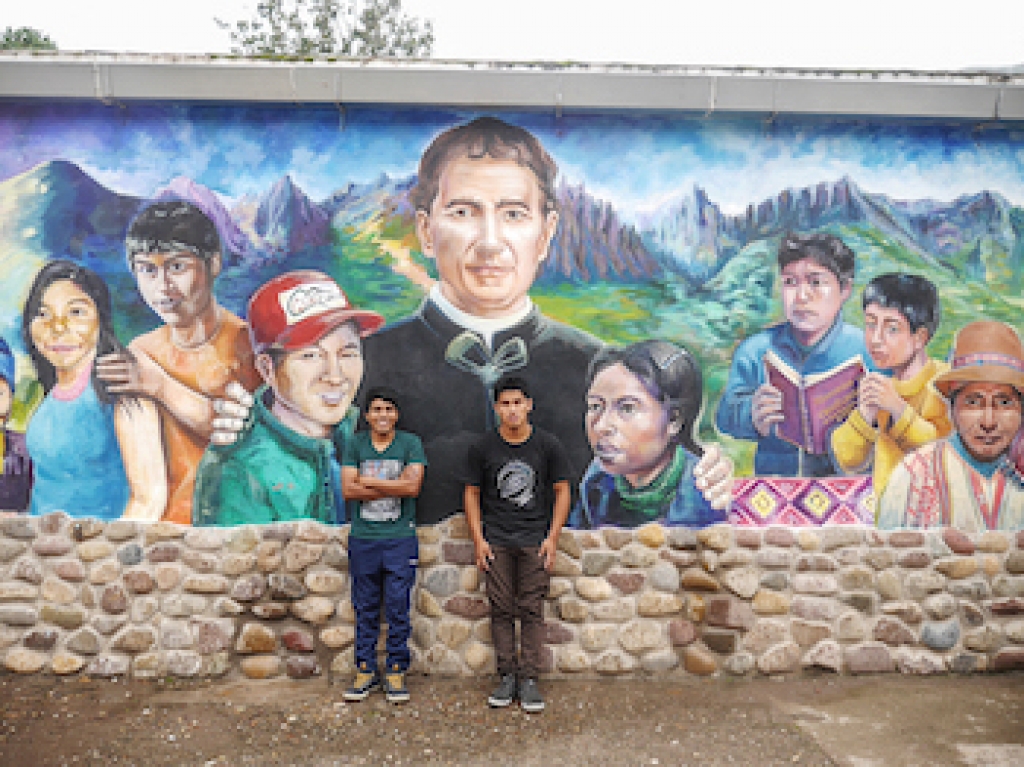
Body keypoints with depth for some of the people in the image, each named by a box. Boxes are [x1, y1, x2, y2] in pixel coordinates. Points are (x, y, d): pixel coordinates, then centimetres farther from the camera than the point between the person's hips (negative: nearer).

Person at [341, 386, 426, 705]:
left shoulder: (411, 443, 1)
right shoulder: (355, 444, 6)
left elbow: (412, 486, -12)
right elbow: (348, 490, -6)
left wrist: (368, 481, -9)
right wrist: (393, 487, -11)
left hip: (400, 538, -1)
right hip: (363, 538, 2)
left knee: (398, 609, 3)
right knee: (365, 609, 9)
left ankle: (396, 672, 15)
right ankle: (365, 670, 21)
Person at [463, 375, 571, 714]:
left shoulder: (548, 445, -2)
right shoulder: (482, 447, -1)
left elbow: (561, 491, 4)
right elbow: (472, 493, 6)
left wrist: (552, 537, -3)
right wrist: (478, 539, 0)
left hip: (535, 542, -1)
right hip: (496, 541, 1)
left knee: (531, 611, 1)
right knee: (501, 610, 5)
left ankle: (529, 680, 10)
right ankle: (507, 677, 16)